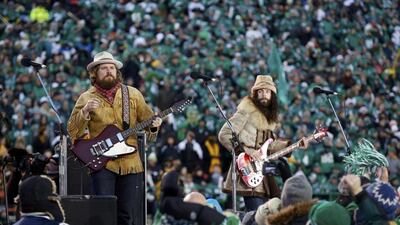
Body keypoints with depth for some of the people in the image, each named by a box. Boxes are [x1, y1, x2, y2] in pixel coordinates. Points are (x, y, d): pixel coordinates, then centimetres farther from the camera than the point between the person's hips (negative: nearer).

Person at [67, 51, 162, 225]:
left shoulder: (133, 94, 10)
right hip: (102, 162, -2)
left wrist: (154, 125, -9)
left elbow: (148, 119, 14)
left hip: (130, 162, 2)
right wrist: (85, 112, -16)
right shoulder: (86, 98, 4)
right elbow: (73, 131, 0)